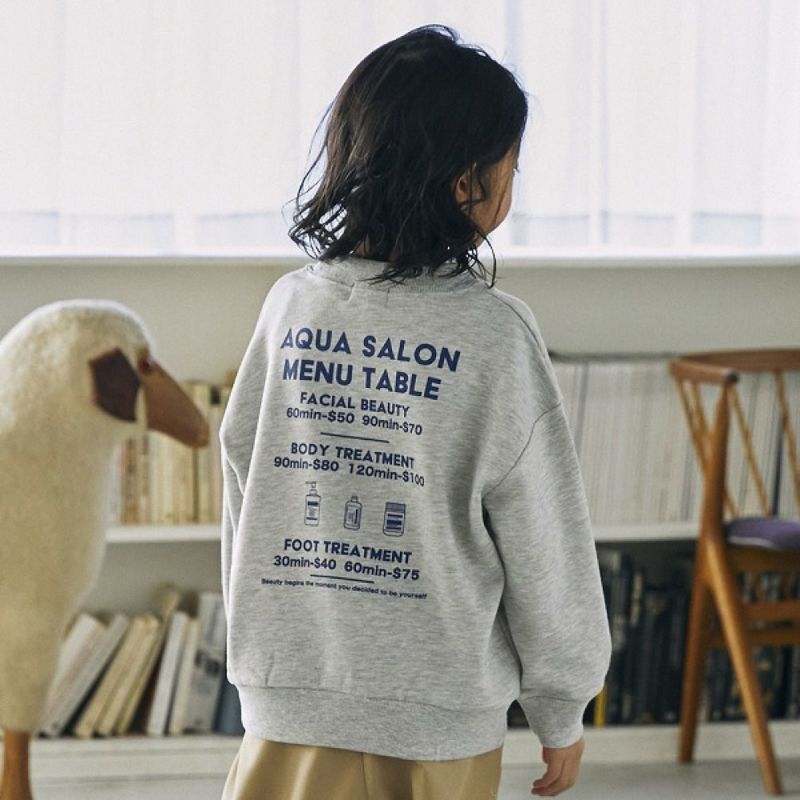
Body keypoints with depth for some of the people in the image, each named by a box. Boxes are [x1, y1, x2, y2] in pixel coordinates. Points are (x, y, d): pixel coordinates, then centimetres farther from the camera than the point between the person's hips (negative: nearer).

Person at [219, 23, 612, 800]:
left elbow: (242, 491, 5)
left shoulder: (292, 305, -2)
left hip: (290, 694, 3)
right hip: (441, 708, -2)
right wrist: (562, 712, 5)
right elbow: (543, 543, -7)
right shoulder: (494, 335, -12)